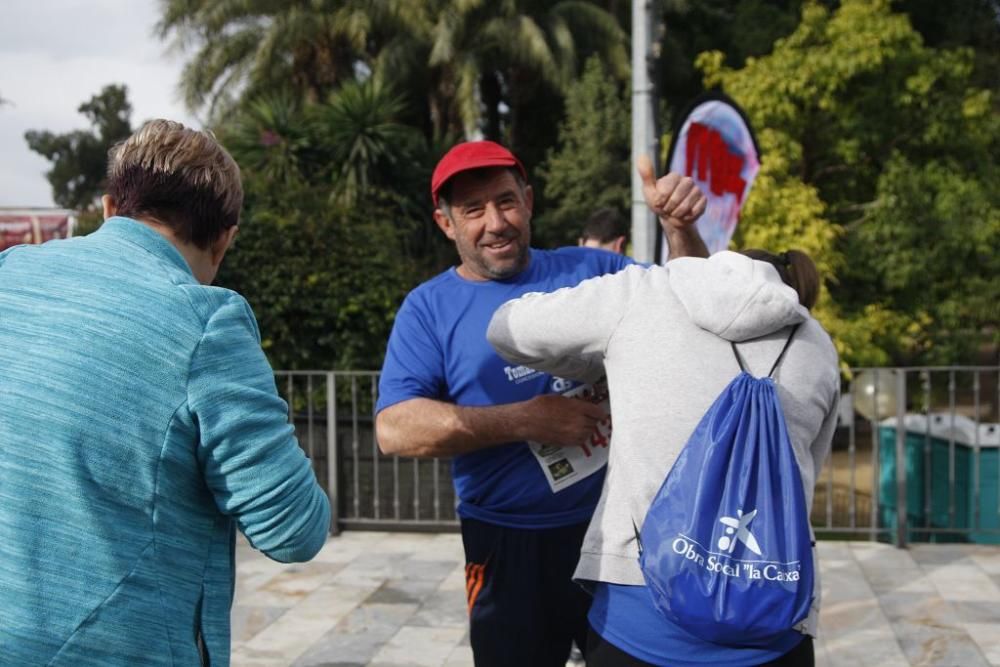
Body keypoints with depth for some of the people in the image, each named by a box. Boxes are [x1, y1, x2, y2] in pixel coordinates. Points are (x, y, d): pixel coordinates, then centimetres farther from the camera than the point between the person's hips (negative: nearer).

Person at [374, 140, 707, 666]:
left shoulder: (589, 269, 2)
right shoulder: (429, 308, -4)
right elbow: (395, 429, -15)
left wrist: (681, 228, -10)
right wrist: (524, 420, -21)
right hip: (512, 546, -2)